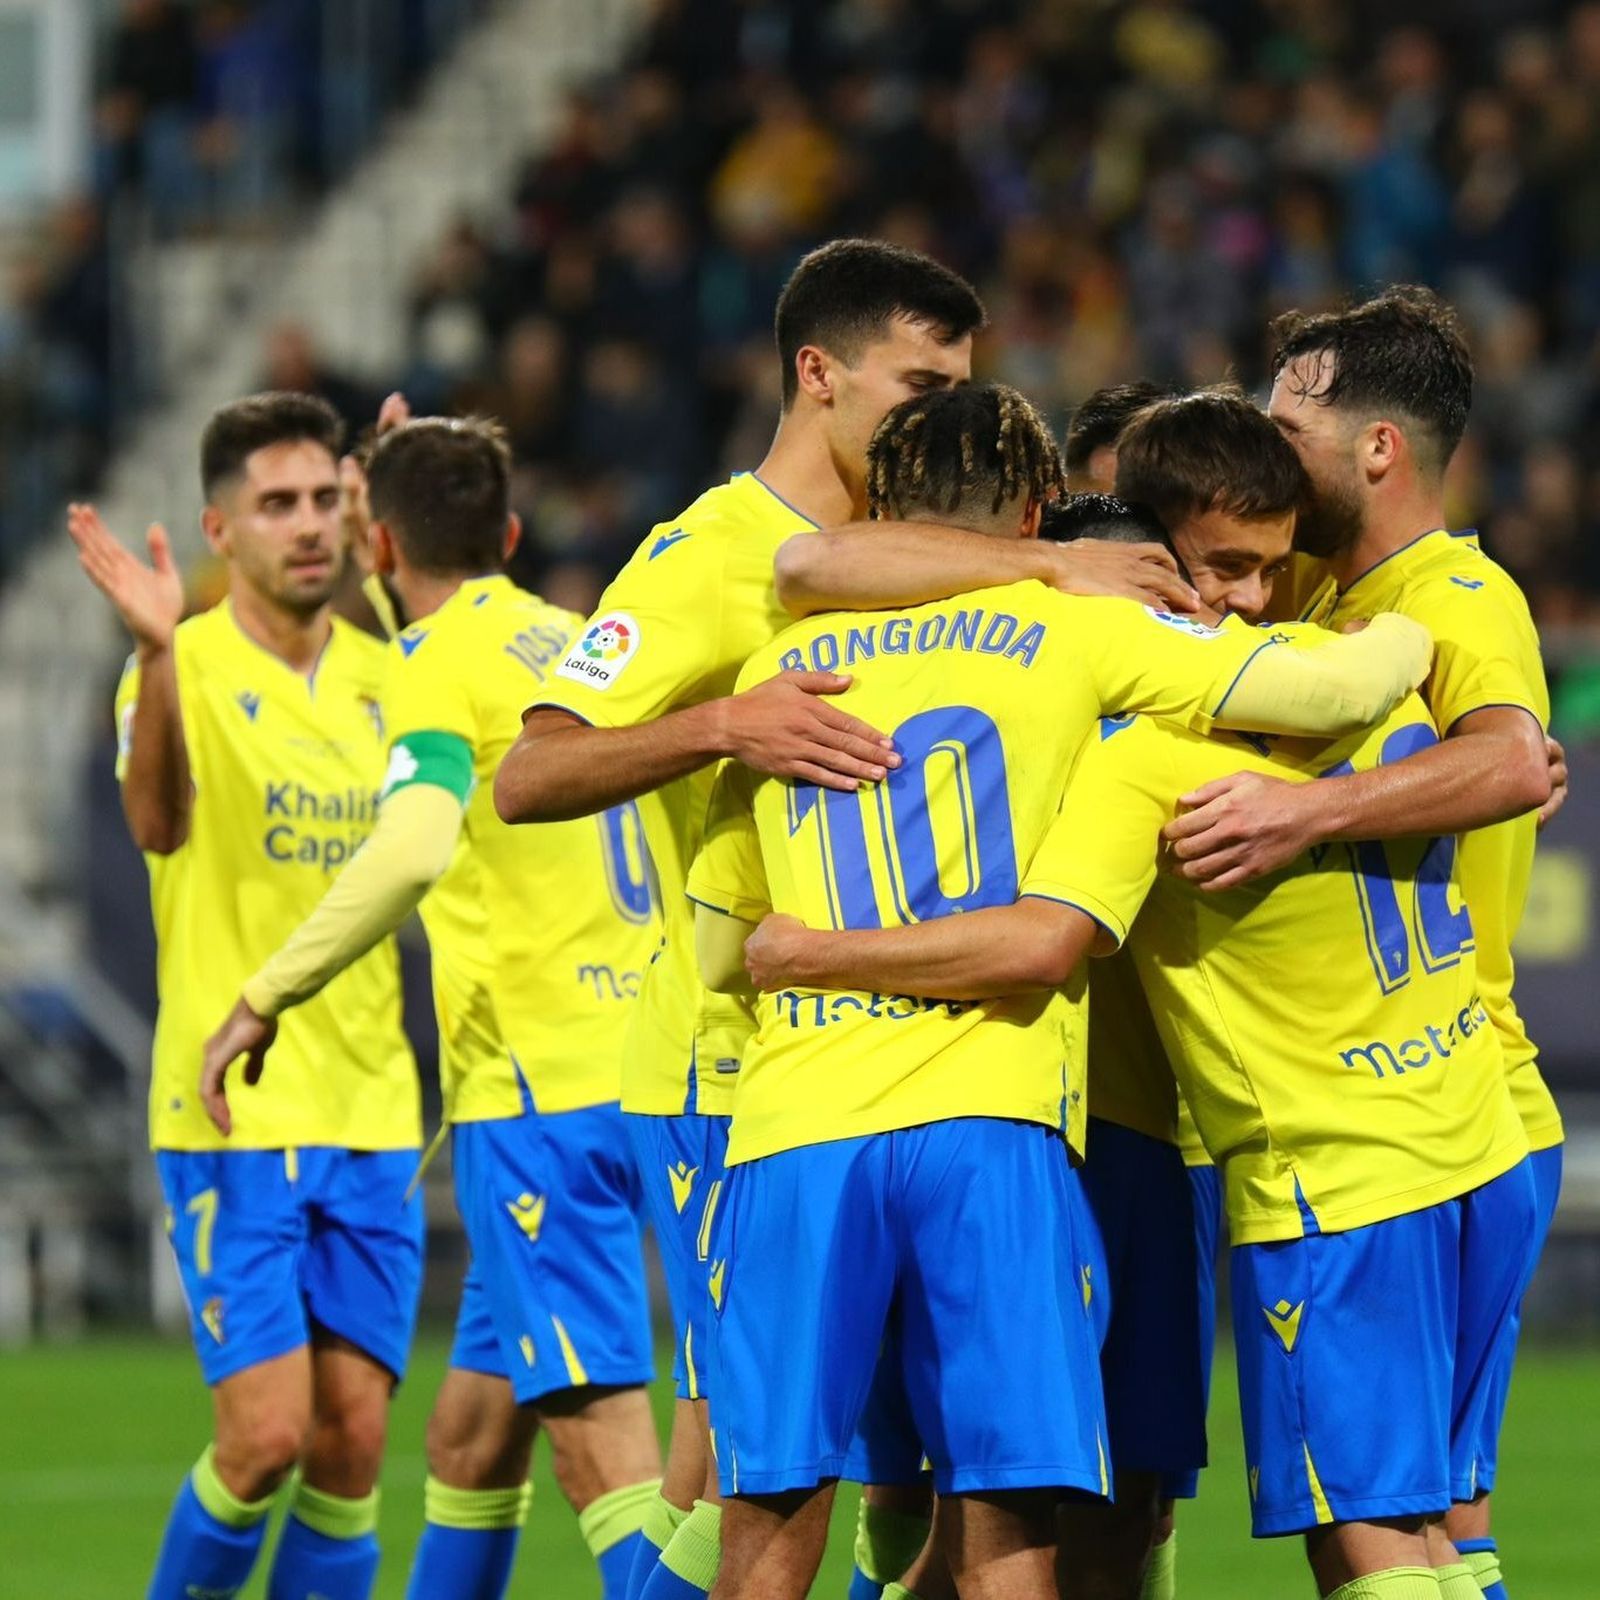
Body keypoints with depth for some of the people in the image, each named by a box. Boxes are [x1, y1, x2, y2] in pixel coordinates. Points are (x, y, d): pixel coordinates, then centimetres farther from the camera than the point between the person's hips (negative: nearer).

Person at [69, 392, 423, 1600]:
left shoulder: (380, 673, 8)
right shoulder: (189, 667, -9)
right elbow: (158, 823, -25)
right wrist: (159, 653, -47)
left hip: (373, 1114, 5)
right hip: (235, 1115, -5)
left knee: (353, 1437, 1)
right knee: (266, 1433, -11)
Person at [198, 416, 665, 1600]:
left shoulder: (442, 666, -9)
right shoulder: (578, 643, 14)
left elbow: (412, 848, -28)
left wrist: (266, 998, -23)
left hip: (538, 1091, -8)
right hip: (635, 1069, 8)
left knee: (603, 1437, -14)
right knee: (473, 1432, 18)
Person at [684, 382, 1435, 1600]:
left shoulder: (779, 671, 19)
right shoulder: (1073, 634, 9)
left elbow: (718, 951, 24)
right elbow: (1341, 685, 2)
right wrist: (1410, 632, 24)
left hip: (793, 1130, 3)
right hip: (990, 1123, -3)